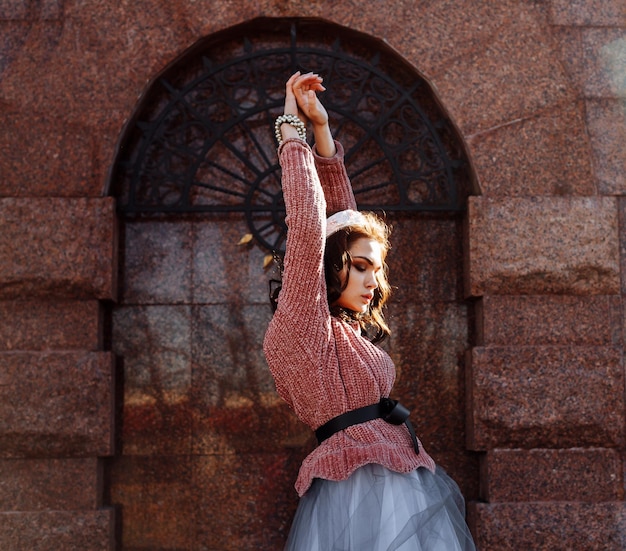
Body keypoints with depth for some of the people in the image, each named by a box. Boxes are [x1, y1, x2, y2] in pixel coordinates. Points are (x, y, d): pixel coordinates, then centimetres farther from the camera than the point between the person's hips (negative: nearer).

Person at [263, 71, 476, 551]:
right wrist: (293, 130, -5)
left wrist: (322, 128, 15)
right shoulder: (302, 324, -6)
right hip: (360, 488, -9)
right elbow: (307, 227, -15)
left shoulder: (346, 325, 16)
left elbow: (342, 216, 18)